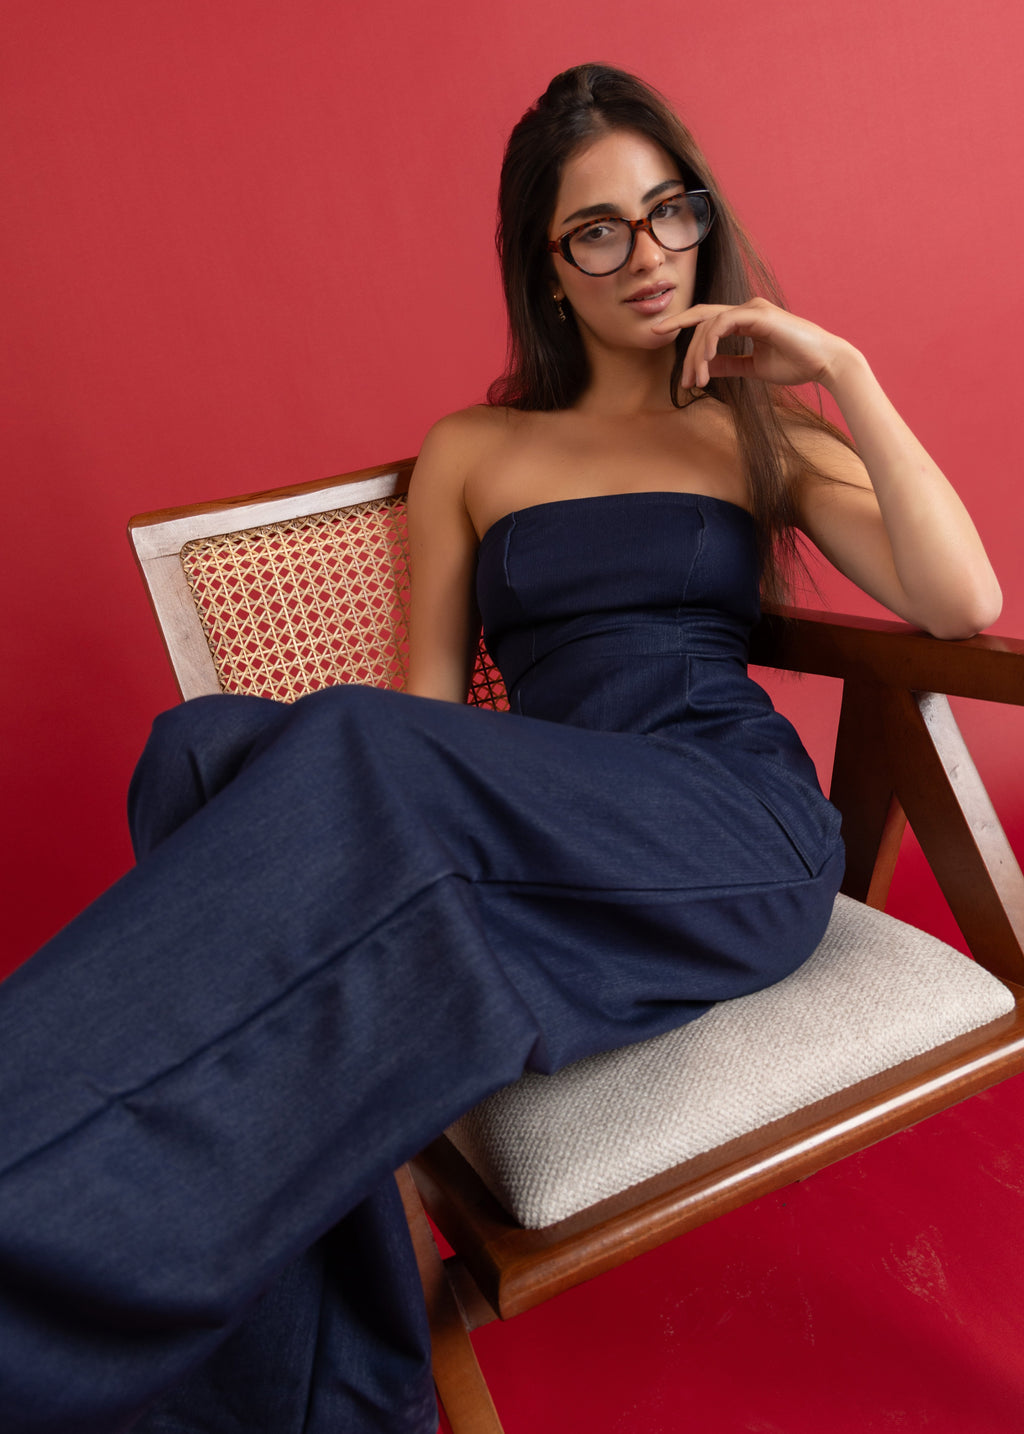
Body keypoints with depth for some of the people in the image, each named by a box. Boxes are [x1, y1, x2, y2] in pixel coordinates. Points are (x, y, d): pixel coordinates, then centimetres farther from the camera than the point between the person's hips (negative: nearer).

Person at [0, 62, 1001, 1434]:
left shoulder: (764, 432, 19)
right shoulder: (472, 452, 21)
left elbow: (963, 604, 4)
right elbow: (432, 702, 12)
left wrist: (844, 370, 3)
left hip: (745, 837, -2)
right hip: (545, 844, 2)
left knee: (351, 754, -31)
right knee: (215, 745, -28)